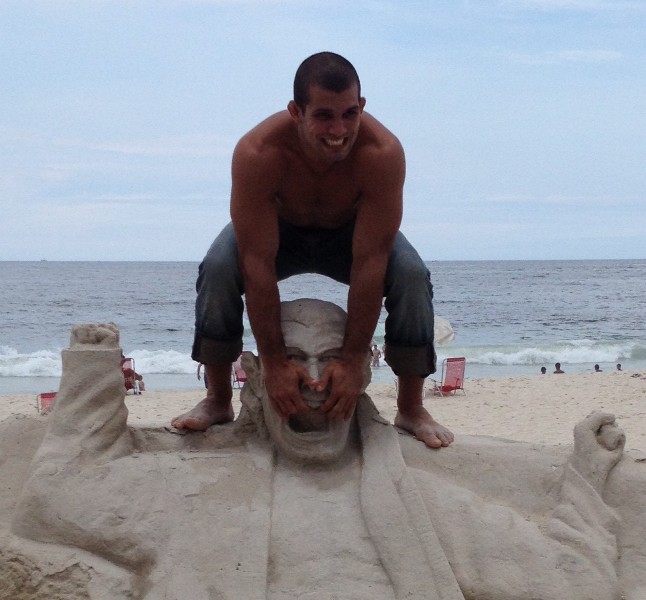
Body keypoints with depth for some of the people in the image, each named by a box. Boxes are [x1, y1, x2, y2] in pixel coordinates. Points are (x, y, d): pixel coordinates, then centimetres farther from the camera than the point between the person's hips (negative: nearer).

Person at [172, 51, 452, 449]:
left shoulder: (384, 153, -37)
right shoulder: (257, 153, -38)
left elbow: (370, 262, -34)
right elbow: (257, 263, -35)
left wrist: (353, 361, -34)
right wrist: (274, 362, -35)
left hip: (351, 234, 0)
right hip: (278, 230, 0)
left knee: (412, 277, -26)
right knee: (218, 269, -28)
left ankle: (411, 409, -8)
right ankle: (218, 401, -7)